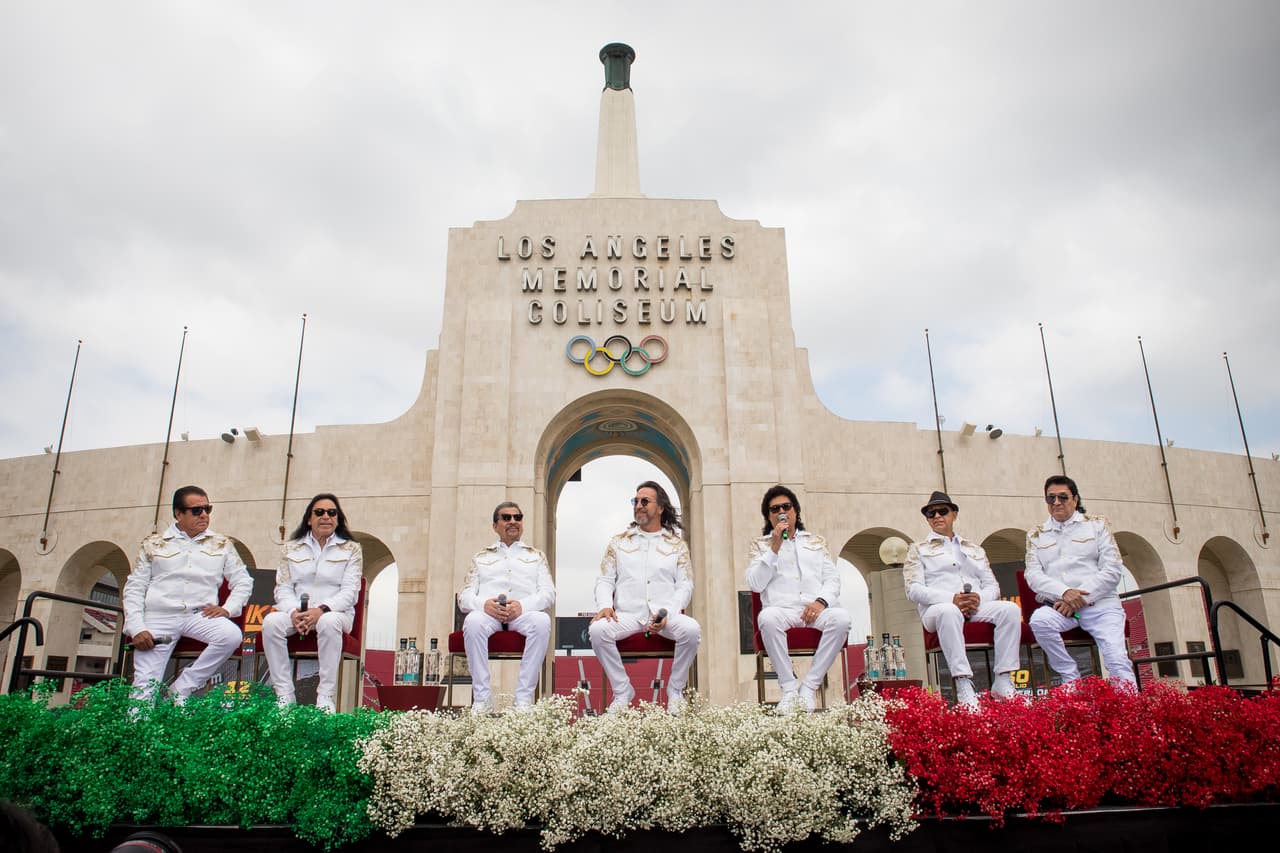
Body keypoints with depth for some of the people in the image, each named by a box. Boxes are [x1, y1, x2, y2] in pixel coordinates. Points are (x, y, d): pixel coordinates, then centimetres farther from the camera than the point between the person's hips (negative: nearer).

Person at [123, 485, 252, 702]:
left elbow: (243, 581, 15)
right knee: (145, 688, -19)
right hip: (159, 617, -1)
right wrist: (136, 628, -5)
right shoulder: (153, 544, 13)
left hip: (200, 615, 1)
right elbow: (134, 589, 9)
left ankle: (180, 690, -17)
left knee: (232, 635, -30)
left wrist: (227, 608, -5)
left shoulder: (221, 544, 15)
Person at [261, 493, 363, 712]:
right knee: (271, 621, -30)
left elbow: (350, 592, -4)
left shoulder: (351, 549, 7)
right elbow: (283, 588, 5)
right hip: (295, 611, 3)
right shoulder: (291, 548, 14)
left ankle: (326, 697, -33)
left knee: (329, 622, -38)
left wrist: (321, 610, -22)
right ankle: (284, 694, -25)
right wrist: (294, 612, -16)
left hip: (335, 612, -2)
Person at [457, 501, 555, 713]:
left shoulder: (536, 556, 25)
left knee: (542, 621, -36)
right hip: (487, 612, 0)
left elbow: (549, 593, 10)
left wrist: (523, 605, -12)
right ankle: (482, 699, -31)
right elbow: (464, 597, 14)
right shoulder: (480, 558, 25)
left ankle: (524, 699, -32)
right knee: (473, 621, -36)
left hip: (524, 613, 0)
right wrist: (484, 604, -12)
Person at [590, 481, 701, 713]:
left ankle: (675, 690, -8)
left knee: (691, 629, -32)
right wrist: (605, 605, -10)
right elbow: (605, 580, 13)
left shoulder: (677, 545, 13)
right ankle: (622, 691, -10)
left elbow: (685, 586, 5)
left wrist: (667, 614, -13)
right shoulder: (619, 541, 17)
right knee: (597, 629, -30)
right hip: (627, 614, 1)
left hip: (665, 614, -1)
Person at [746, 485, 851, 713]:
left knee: (841, 617, -31)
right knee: (768, 617, -37)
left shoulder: (816, 541, 25)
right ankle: (789, 688, -24)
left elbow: (832, 579, 15)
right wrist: (775, 548, -3)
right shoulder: (759, 545, 18)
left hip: (816, 609, 2)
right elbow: (755, 584, 4)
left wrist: (821, 601, -7)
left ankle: (809, 687, -22)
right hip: (782, 609, -2)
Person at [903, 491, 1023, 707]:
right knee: (949, 612, -39)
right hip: (938, 608, -4)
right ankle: (964, 686, -43)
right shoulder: (918, 549, 16)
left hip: (977, 607, 4)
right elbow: (914, 589, 1)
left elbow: (992, 586, 18)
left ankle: (1002, 682, -28)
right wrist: (951, 599, -15)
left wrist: (979, 598, -8)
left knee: (1010, 609, -26)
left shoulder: (975, 550, 28)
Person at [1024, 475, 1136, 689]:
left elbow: (1113, 570, 2)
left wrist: (1081, 598, -11)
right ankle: (1072, 681, -17)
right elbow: (1033, 575, 4)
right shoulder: (1036, 535, 16)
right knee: (1039, 620, -32)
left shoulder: (1097, 525, 12)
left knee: (1118, 661, -22)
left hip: (1099, 602, -1)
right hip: (1057, 605, 1)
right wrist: (1064, 592, -16)